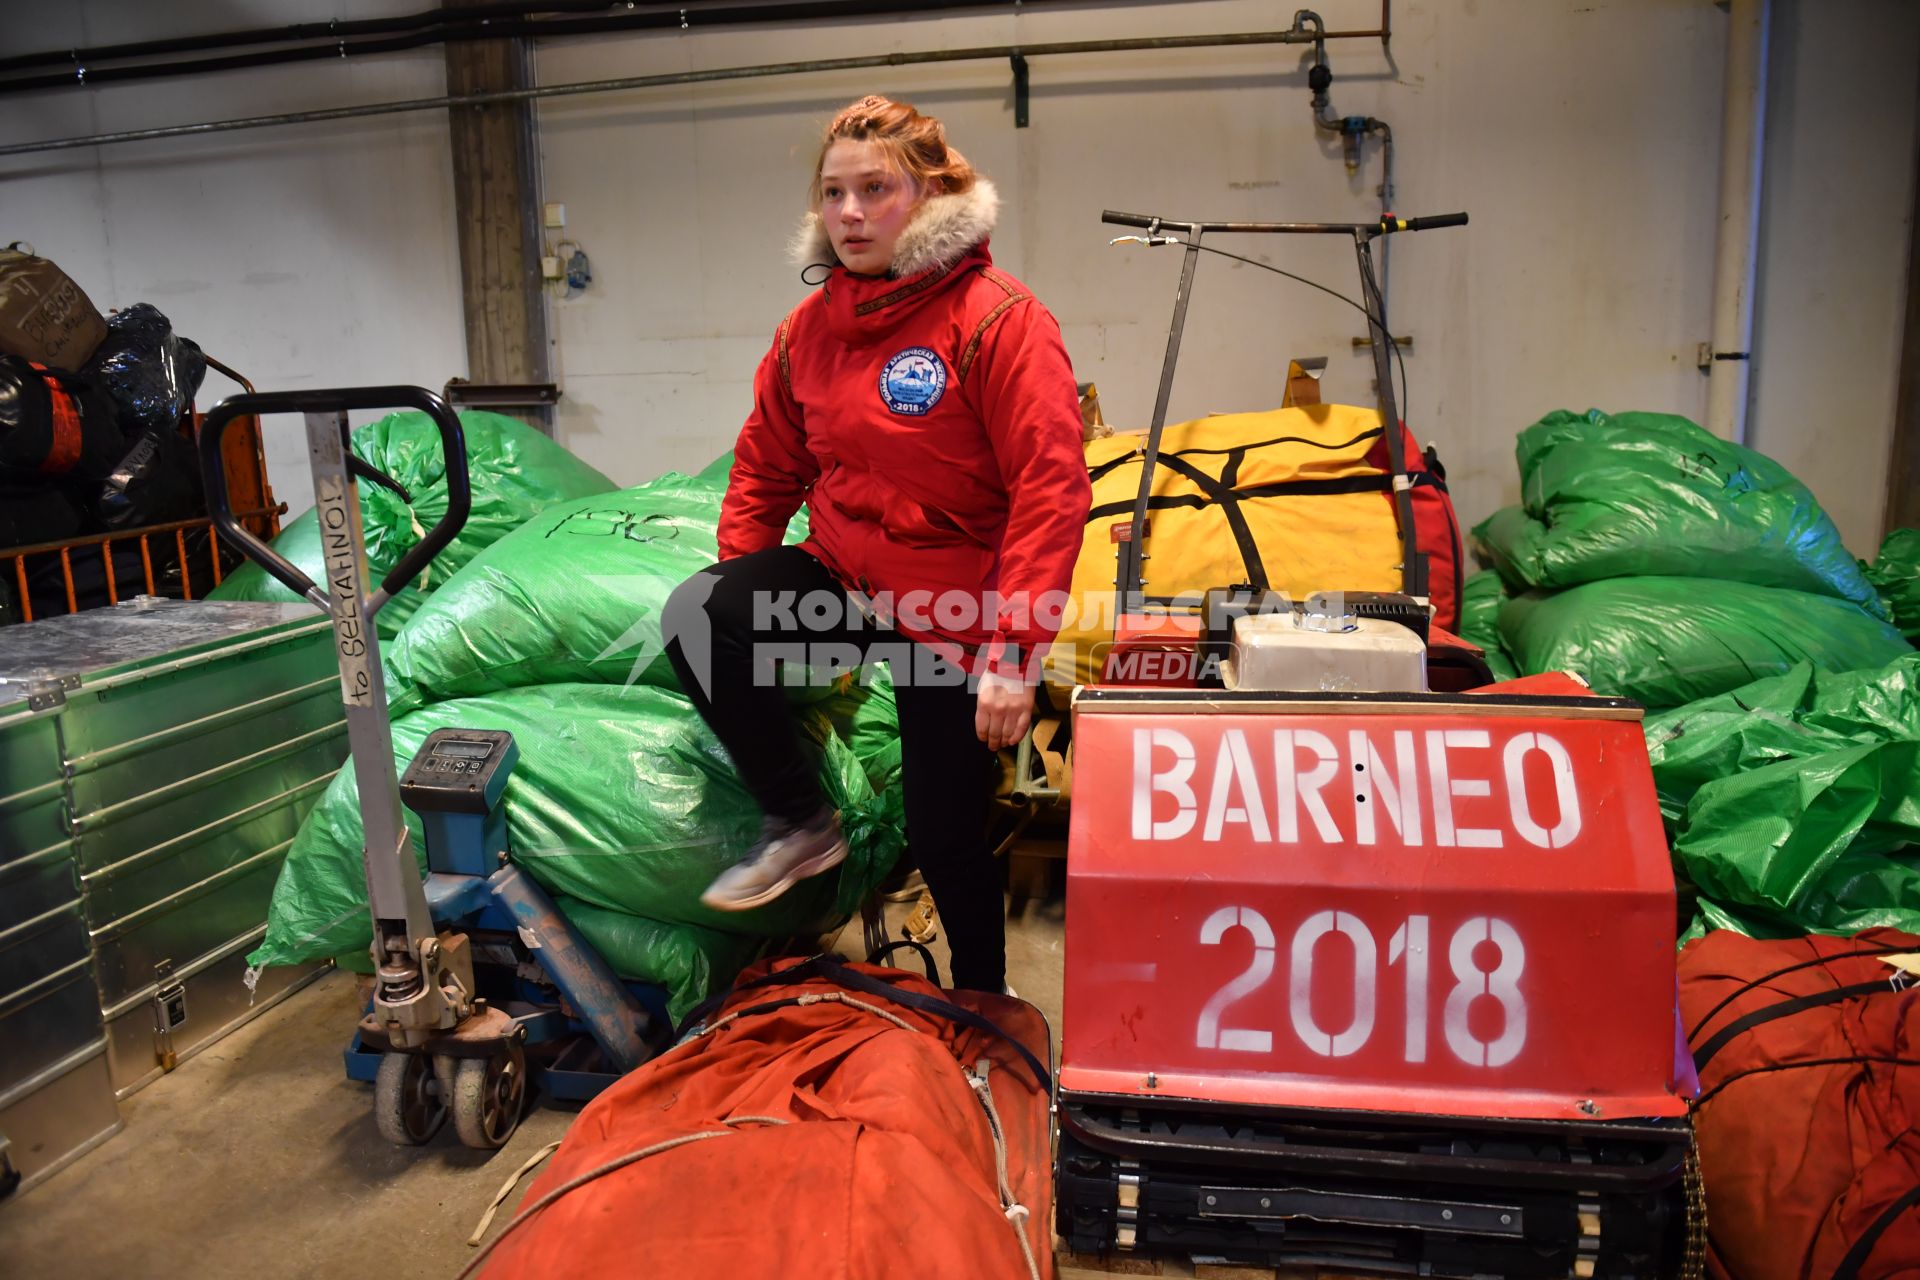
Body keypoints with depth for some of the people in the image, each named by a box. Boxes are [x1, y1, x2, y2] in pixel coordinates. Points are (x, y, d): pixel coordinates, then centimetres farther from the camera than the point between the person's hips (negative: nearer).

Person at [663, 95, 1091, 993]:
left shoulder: (998, 321, -16)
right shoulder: (810, 327, 3)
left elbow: (1052, 490, -21)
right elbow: (766, 470, 14)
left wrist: (1012, 653, -26)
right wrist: (738, 596, 4)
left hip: (952, 610, -4)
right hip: (838, 576, 5)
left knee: (944, 835, 5)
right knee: (693, 619, -23)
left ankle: (982, 1004, 36)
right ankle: (799, 824, -1)